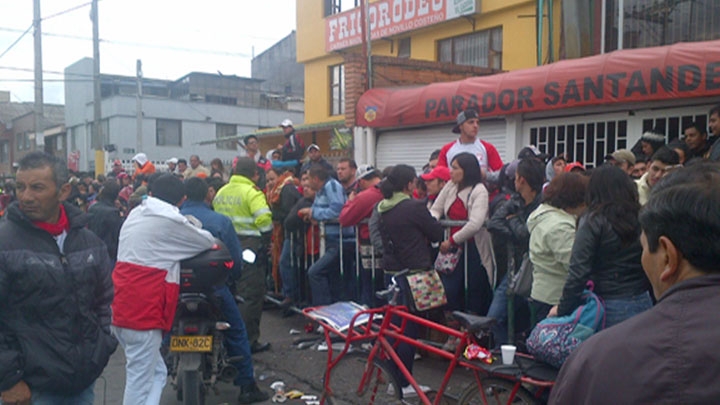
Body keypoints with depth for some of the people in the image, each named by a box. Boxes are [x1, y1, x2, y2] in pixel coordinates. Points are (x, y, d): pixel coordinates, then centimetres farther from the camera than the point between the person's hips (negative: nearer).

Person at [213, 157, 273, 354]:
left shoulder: (221, 192, 11)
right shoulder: (252, 192, -13)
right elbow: (264, 220, -21)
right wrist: (266, 240, -5)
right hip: (250, 247, -8)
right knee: (251, 295, -1)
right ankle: (249, 340, 1)